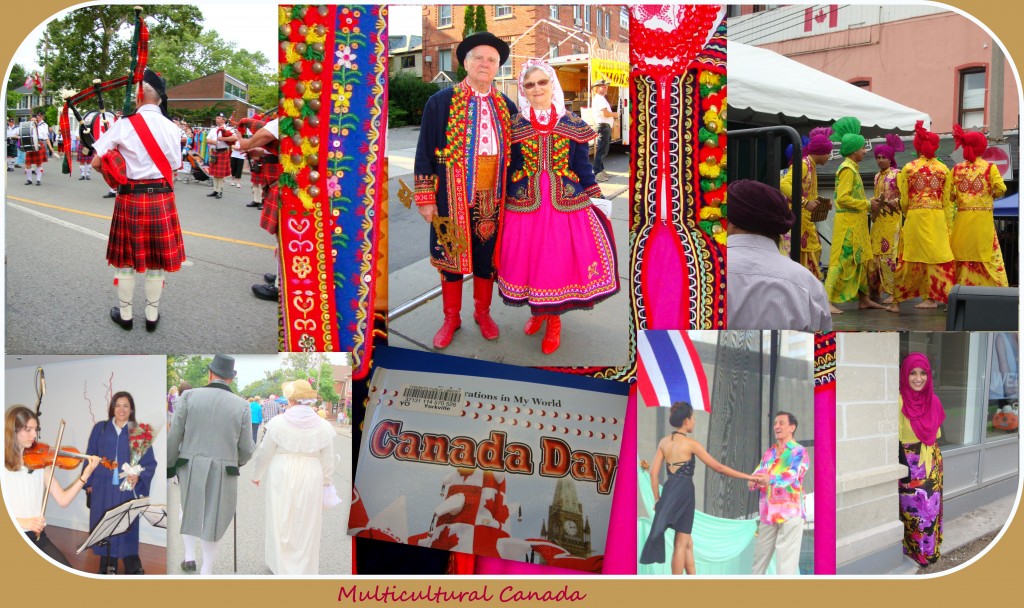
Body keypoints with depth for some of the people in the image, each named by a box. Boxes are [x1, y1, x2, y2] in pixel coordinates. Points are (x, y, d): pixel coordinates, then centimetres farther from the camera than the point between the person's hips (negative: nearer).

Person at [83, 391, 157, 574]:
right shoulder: (100, 429, 6)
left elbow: (150, 462, -1)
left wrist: (139, 476, -18)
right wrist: (89, 482, 3)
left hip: (127, 490, -2)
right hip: (103, 489, 2)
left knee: (126, 530, 0)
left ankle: (132, 569, 9)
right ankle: (107, 568, 18)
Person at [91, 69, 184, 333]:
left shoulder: (124, 124, -10)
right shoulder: (171, 127, -1)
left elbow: (97, 162, -8)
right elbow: (173, 167, 5)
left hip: (130, 198, -2)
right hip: (161, 198, 2)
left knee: (127, 258, 12)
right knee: (156, 259, 11)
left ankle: (125, 314, 23)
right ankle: (152, 315, 21)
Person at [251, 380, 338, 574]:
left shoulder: (279, 423, -10)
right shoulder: (323, 426, -5)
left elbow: (264, 453, -2)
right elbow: (328, 461, 0)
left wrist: (257, 475, 14)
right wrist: (327, 484, 13)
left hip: (282, 479, -1)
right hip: (310, 480, 1)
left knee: (281, 522, 14)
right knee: (306, 526, 11)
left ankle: (279, 564, 27)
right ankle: (305, 568, 20)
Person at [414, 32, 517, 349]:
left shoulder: (506, 106, 7)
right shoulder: (441, 102, -3)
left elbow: (513, 151, 12)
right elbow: (425, 151, -3)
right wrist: (425, 198, -7)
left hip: (493, 198, 2)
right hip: (453, 197, -2)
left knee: (487, 257, 11)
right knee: (451, 257, 8)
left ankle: (482, 313, 30)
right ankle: (451, 319, 23)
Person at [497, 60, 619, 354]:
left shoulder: (573, 125, 2)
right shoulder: (514, 126, 2)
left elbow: (583, 167, 6)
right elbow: (507, 170, 6)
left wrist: (598, 199, 3)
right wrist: (500, 204, 5)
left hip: (566, 205, 0)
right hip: (524, 206, 1)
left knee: (560, 261, 3)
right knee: (528, 259, 8)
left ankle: (554, 319, 24)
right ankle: (537, 310, 34)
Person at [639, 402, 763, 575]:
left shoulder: (664, 441, 7)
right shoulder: (691, 443, -10)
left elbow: (653, 473, 6)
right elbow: (718, 467, -9)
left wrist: (657, 500, 14)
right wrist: (749, 477, -4)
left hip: (669, 492, 6)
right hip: (684, 493, -6)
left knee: (687, 542, 16)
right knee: (681, 544, 2)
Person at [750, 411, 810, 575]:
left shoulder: (799, 452, -3)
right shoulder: (768, 453, 17)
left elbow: (792, 474, -19)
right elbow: (758, 474, 7)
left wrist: (770, 479, -35)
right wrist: (752, 482, -17)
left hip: (790, 512, -6)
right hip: (768, 513, 6)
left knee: (786, 557, -8)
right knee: (760, 554, 11)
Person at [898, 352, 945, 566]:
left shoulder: (932, 401, 2)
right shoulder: (899, 401, -16)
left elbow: (935, 433, 12)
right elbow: (895, 439, -15)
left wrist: (936, 460, 14)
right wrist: (901, 469, -16)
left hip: (932, 464, 6)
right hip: (910, 465, -5)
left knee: (931, 506, 12)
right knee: (914, 508, 2)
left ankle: (931, 549, 27)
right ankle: (916, 550, 17)